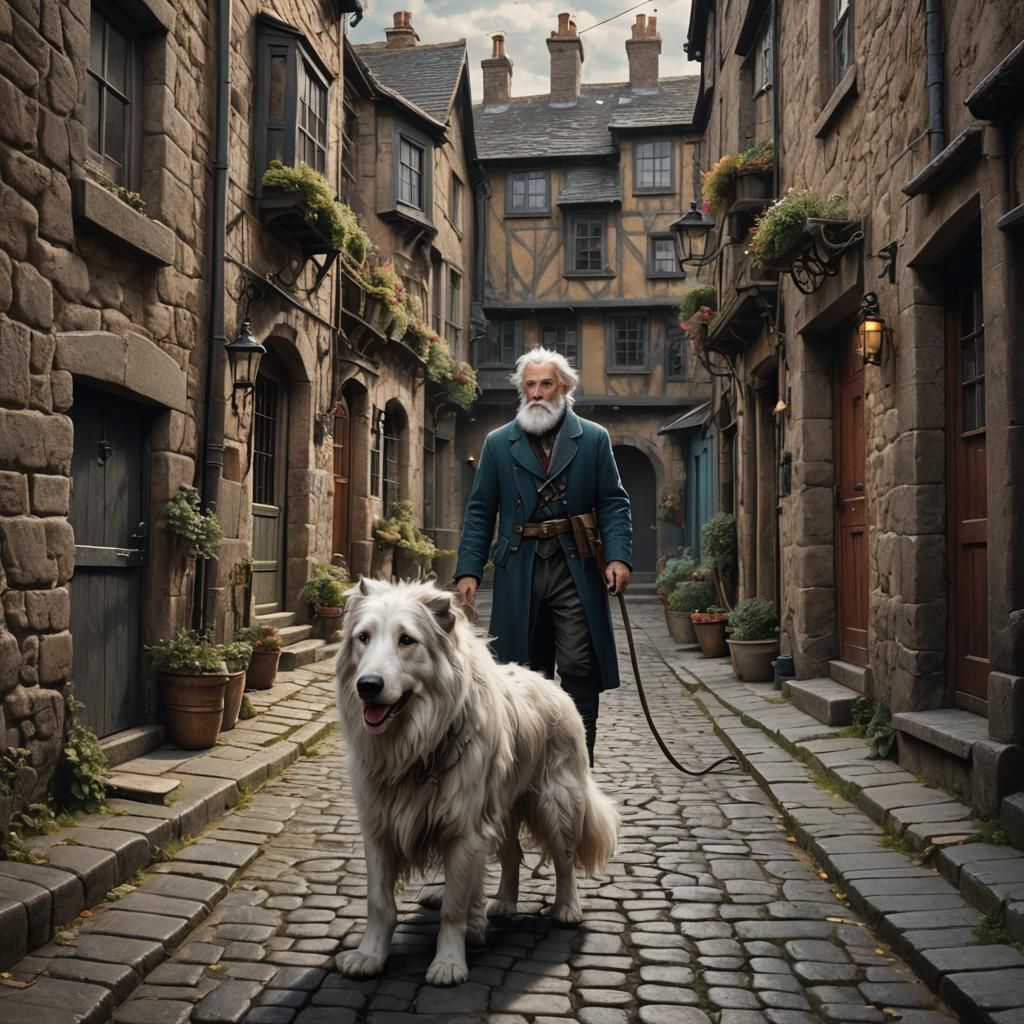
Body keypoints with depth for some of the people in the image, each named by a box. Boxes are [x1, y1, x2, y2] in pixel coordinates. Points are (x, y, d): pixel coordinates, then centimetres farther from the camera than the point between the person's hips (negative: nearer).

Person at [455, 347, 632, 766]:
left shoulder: (593, 440, 8)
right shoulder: (498, 443, 11)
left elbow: (613, 503, 4)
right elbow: (480, 511, 8)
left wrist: (619, 556, -11)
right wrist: (468, 569, -1)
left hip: (576, 569, -1)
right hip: (519, 570, 2)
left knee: (578, 669, -4)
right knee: (529, 674, 9)